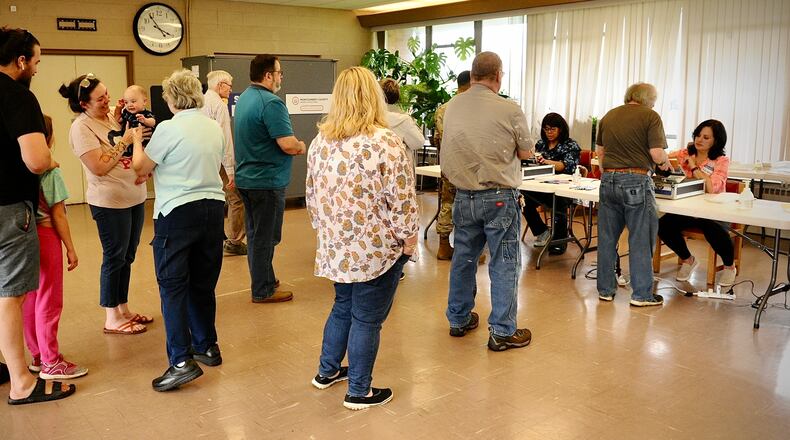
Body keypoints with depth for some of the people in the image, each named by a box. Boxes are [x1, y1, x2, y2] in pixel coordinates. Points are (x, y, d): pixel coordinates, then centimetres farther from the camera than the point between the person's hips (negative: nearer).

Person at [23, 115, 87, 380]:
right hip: (46, 236, -6)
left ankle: (37, 356, 27)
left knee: (29, 300, 14)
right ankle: (50, 363, 10)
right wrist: (70, 248, -6)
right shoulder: (50, 172, -13)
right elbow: (58, 214, -12)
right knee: (49, 301, 2)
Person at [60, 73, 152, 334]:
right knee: (114, 258, 1)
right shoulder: (81, 127, -14)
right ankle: (112, 320, 13)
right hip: (110, 202, -7)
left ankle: (124, 309, 27)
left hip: (135, 197, 7)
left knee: (127, 256, 14)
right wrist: (125, 141, -19)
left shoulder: (112, 117, 9)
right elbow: (99, 167, -21)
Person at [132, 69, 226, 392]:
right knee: (203, 284, 16)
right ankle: (207, 347, 26)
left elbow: (141, 166, -2)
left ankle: (181, 361, -6)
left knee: (173, 286, -2)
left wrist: (137, 139, 16)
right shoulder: (215, 128, 8)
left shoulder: (168, 128, -12)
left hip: (177, 212, -6)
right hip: (213, 207, 6)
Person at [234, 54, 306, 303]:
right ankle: (263, 291, 9)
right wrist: (301, 146, -3)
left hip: (246, 177, 9)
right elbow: (288, 145, -25)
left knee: (255, 233, 17)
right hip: (267, 180, -9)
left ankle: (263, 279, 30)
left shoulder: (244, 98, 10)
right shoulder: (271, 103, -19)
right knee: (266, 237, 0)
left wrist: (293, 146, 12)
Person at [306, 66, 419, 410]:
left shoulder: (320, 141, 2)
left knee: (343, 306, 25)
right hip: (377, 249, -6)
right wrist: (408, 239, -4)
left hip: (335, 247, 6)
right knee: (367, 318, 7)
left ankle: (327, 371, 39)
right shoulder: (386, 143, -17)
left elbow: (312, 195, 10)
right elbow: (401, 201, -17)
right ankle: (359, 392, 21)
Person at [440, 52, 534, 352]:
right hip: (500, 197, -5)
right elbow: (526, 152, -2)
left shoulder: (452, 107, 1)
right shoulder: (510, 110, -13)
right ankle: (502, 332, 10)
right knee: (504, 264, 4)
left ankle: (458, 319, 30)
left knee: (463, 258, 17)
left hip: (463, 195, 5)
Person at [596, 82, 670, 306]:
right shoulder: (651, 116, -4)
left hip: (608, 180, 5)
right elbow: (657, 155, -11)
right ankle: (641, 294, 11)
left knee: (607, 238, 11)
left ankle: (605, 290, 19)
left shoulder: (608, 116, 12)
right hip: (636, 182, -5)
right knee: (640, 240, 4)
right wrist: (664, 162, 9)